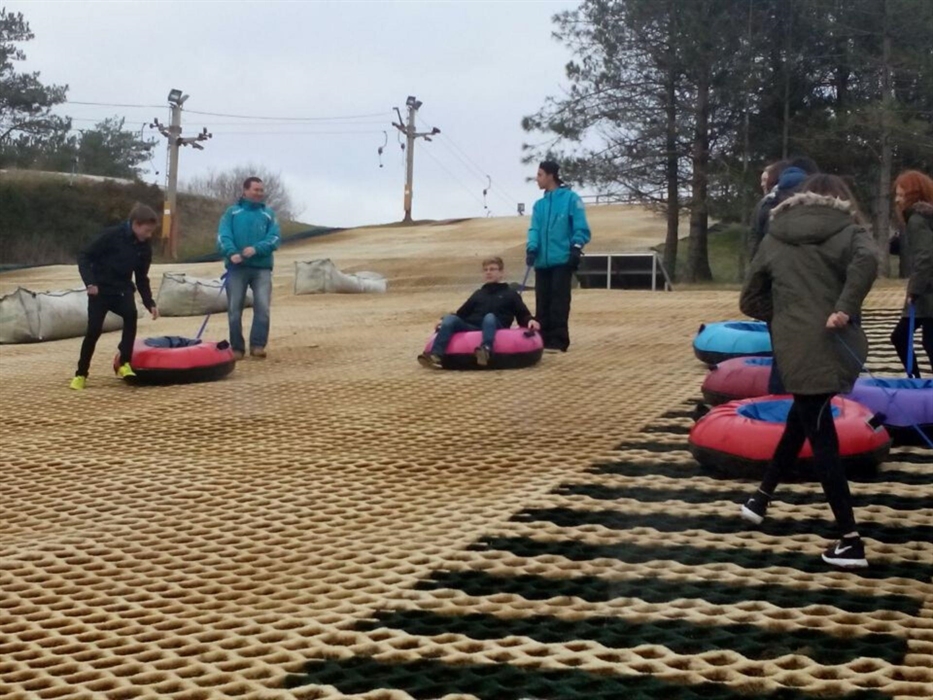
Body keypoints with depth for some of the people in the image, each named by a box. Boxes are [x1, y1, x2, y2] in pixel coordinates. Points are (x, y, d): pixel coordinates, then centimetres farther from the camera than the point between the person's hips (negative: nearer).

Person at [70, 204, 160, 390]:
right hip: (100, 290, -4)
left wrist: (150, 303, -1)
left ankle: (124, 363, -19)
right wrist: (90, 282, -27)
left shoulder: (145, 248, -2)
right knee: (94, 330, -9)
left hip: (122, 290, 4)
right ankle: (81, 374, 9)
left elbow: (142, 278, 9)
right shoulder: (111, 235, -19)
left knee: (131, 315, -26)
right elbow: (84, 257, -15)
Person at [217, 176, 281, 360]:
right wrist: (231, 253, -22)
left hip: (262, 267, 0)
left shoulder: (269, 214, 11)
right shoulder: (232, 212, 8)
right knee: (234, 309, 1)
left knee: (263, 307, -12)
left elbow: (274, 238, -1)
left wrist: (256, 249, -18)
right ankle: (237, 348, 8)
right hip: (236, 267, 0)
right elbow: (223, 236, -3)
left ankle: (258, 345, -7)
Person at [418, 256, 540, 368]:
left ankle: (486, 350, -66)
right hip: (471, 327, 3)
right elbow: (462, 313, 27)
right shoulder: (478, 294, 33)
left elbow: (523, 315, 14)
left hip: (495, 327, -3)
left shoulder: (510, 294, 23)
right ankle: (436, 355, -45)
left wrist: (530, 321, -9)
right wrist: (444, 321, 10)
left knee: (490, 317, -38)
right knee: (450, 319, -24)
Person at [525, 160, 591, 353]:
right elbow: (534, 229, 9)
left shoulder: (571, 198, 0)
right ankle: (543, 339, 11)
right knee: (542, 303, 6)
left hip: (562, 259, -6)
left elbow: (581, 227, -5)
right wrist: (532, 248, -9)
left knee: (559, 302, -7)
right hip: (543, 261, 6)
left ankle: (558, 341, -7)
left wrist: (576, 248, -17)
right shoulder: (539, 204, 17)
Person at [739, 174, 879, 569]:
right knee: (802, 421, 22)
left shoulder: (774, 239, 14)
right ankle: (762, 498, 31)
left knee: (821, 437, 7)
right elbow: (867, 259, -21)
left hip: (797, 350, 0)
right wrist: (845, 308, -17)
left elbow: (751, 301, 17)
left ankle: (850, 543, 4)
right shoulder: (846, 231, 4)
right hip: (834, 346, 0)